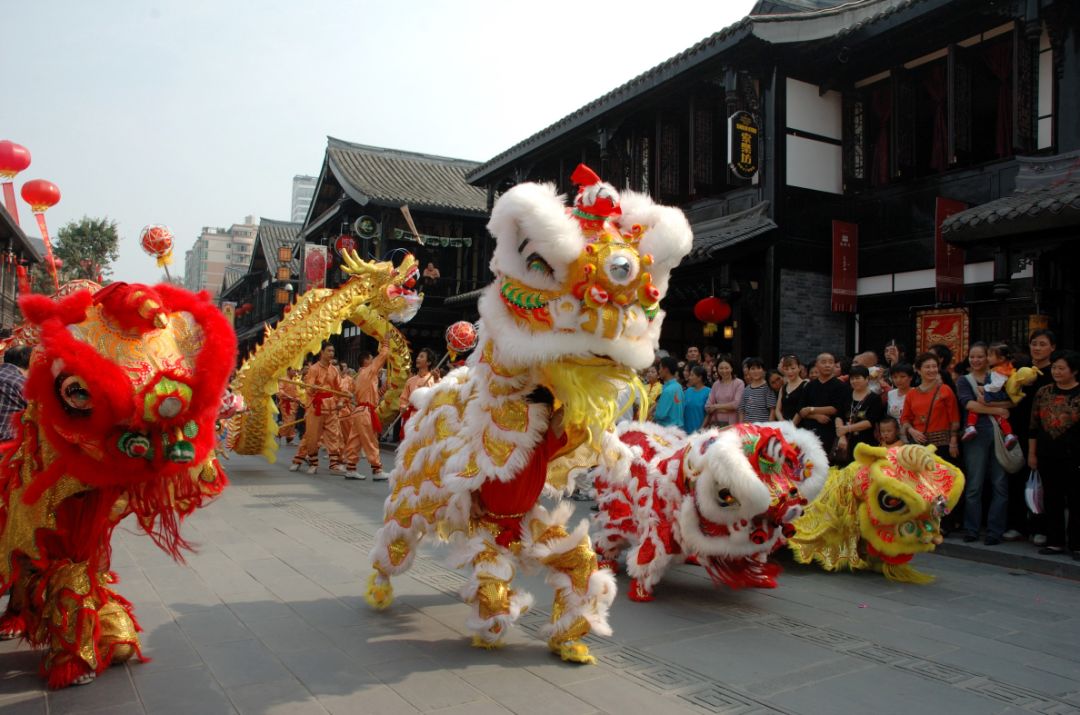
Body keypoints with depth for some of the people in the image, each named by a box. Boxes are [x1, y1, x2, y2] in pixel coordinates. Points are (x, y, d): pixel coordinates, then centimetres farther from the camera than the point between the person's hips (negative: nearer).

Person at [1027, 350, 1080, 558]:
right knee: (1051, 499, 9)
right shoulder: (1043, 392, 6)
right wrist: (1031, 453, 7)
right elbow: (1034, 426, 9)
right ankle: (1055, 542, 18)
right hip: (1048, 456, 4)